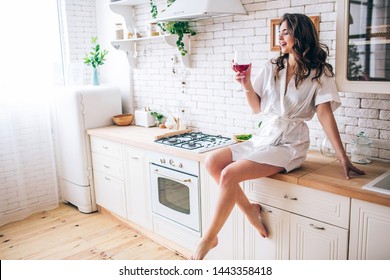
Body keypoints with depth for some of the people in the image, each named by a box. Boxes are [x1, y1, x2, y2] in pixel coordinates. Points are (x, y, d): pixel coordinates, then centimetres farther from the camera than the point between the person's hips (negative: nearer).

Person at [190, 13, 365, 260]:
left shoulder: (319, 73, -1)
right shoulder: (271, 68, 11)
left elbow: (325, 114, -7)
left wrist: (343, 158, -12)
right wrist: (248, 87, -6)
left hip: (289, 144, -6)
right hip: (263, 137, 6)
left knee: (229, 174, -24)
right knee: (212, 162, -12)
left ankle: (210, 238, -6)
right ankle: (249, 208, 1)